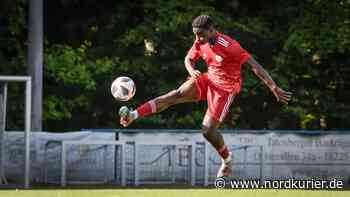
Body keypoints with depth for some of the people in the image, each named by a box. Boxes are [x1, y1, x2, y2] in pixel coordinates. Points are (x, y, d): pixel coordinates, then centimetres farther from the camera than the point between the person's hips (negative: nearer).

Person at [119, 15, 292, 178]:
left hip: (225, 89, -6)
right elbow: (188, 59, 12)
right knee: (177, 94, -17)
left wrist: (274, 88, -27)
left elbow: (254, 66, -27)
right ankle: (133, 115, -23)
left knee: (208, 130, -10)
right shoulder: (200, 43, -6)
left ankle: (227, 159, 19)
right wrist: (192, 71, -14)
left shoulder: (229, 46, -27)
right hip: (208, 80, 6)